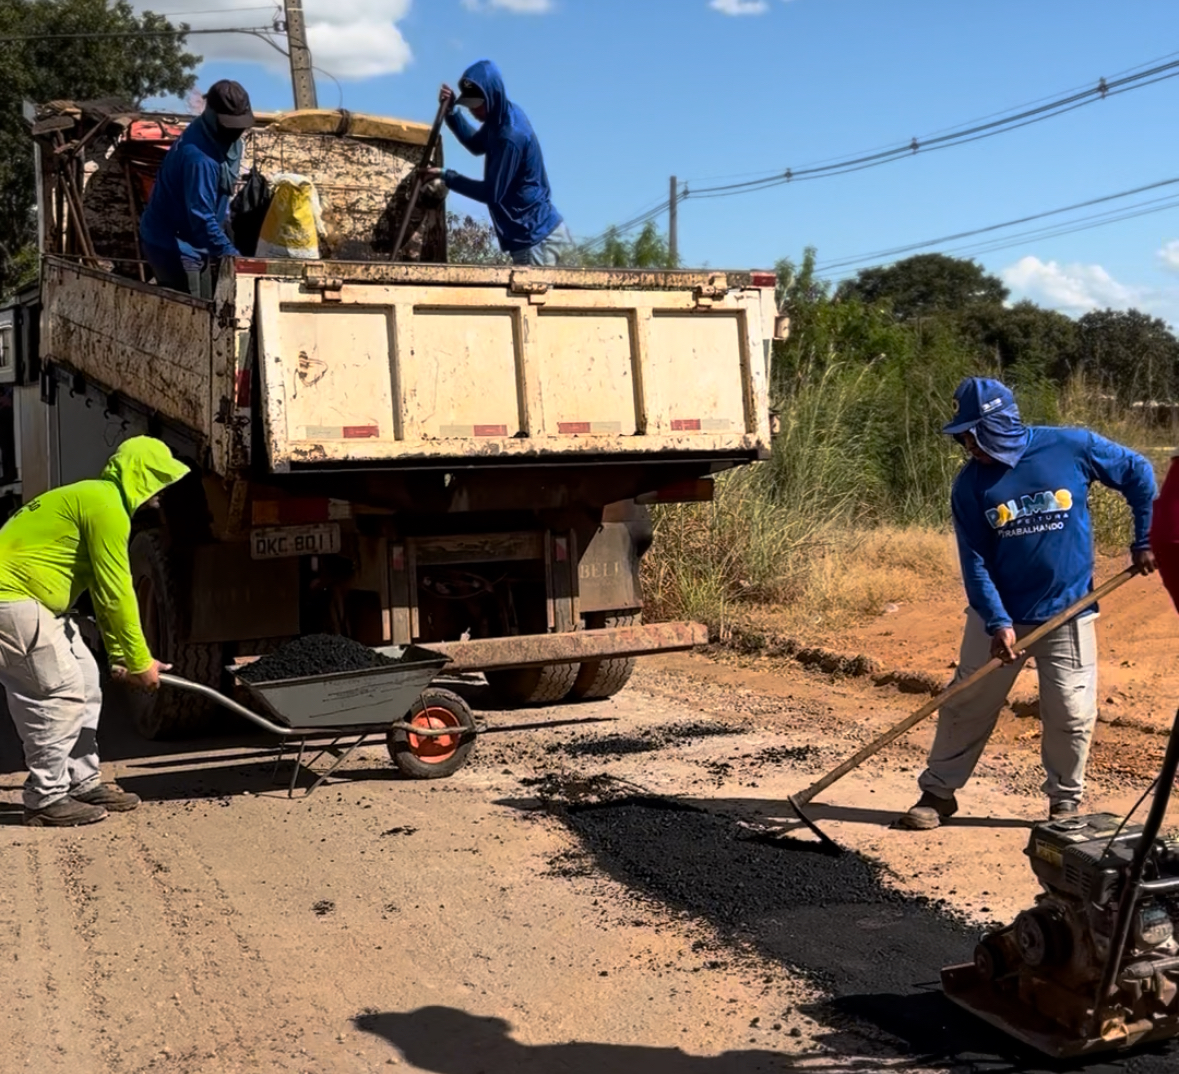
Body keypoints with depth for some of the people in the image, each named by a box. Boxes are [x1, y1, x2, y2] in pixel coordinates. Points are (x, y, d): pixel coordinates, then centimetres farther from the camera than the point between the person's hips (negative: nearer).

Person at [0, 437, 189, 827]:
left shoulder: (93, 498, 18)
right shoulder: (107, 506, -16)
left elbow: (105, 591, 20)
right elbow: (116, 593, -16)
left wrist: (120, 656, 19)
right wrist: (140, 660, -9)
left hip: (32, 598, 11)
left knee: (84, 683, 12)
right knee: (60, 694, -8)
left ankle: (83, 784, 20)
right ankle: (46, 800, 0)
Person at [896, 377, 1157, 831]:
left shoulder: (1073, 448, -11)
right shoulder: (971, 483, -8)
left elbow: (1138, 473, 4)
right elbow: (974, 561, -9)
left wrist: (1144, 539, 3)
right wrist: (996, 622, -18)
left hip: (1068, 613, -1)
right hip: (998, 613, 1)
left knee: (1072, 715, 3)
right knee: (967, 706, 5)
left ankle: (1065, 803, 22)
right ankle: (938, 792, 19)